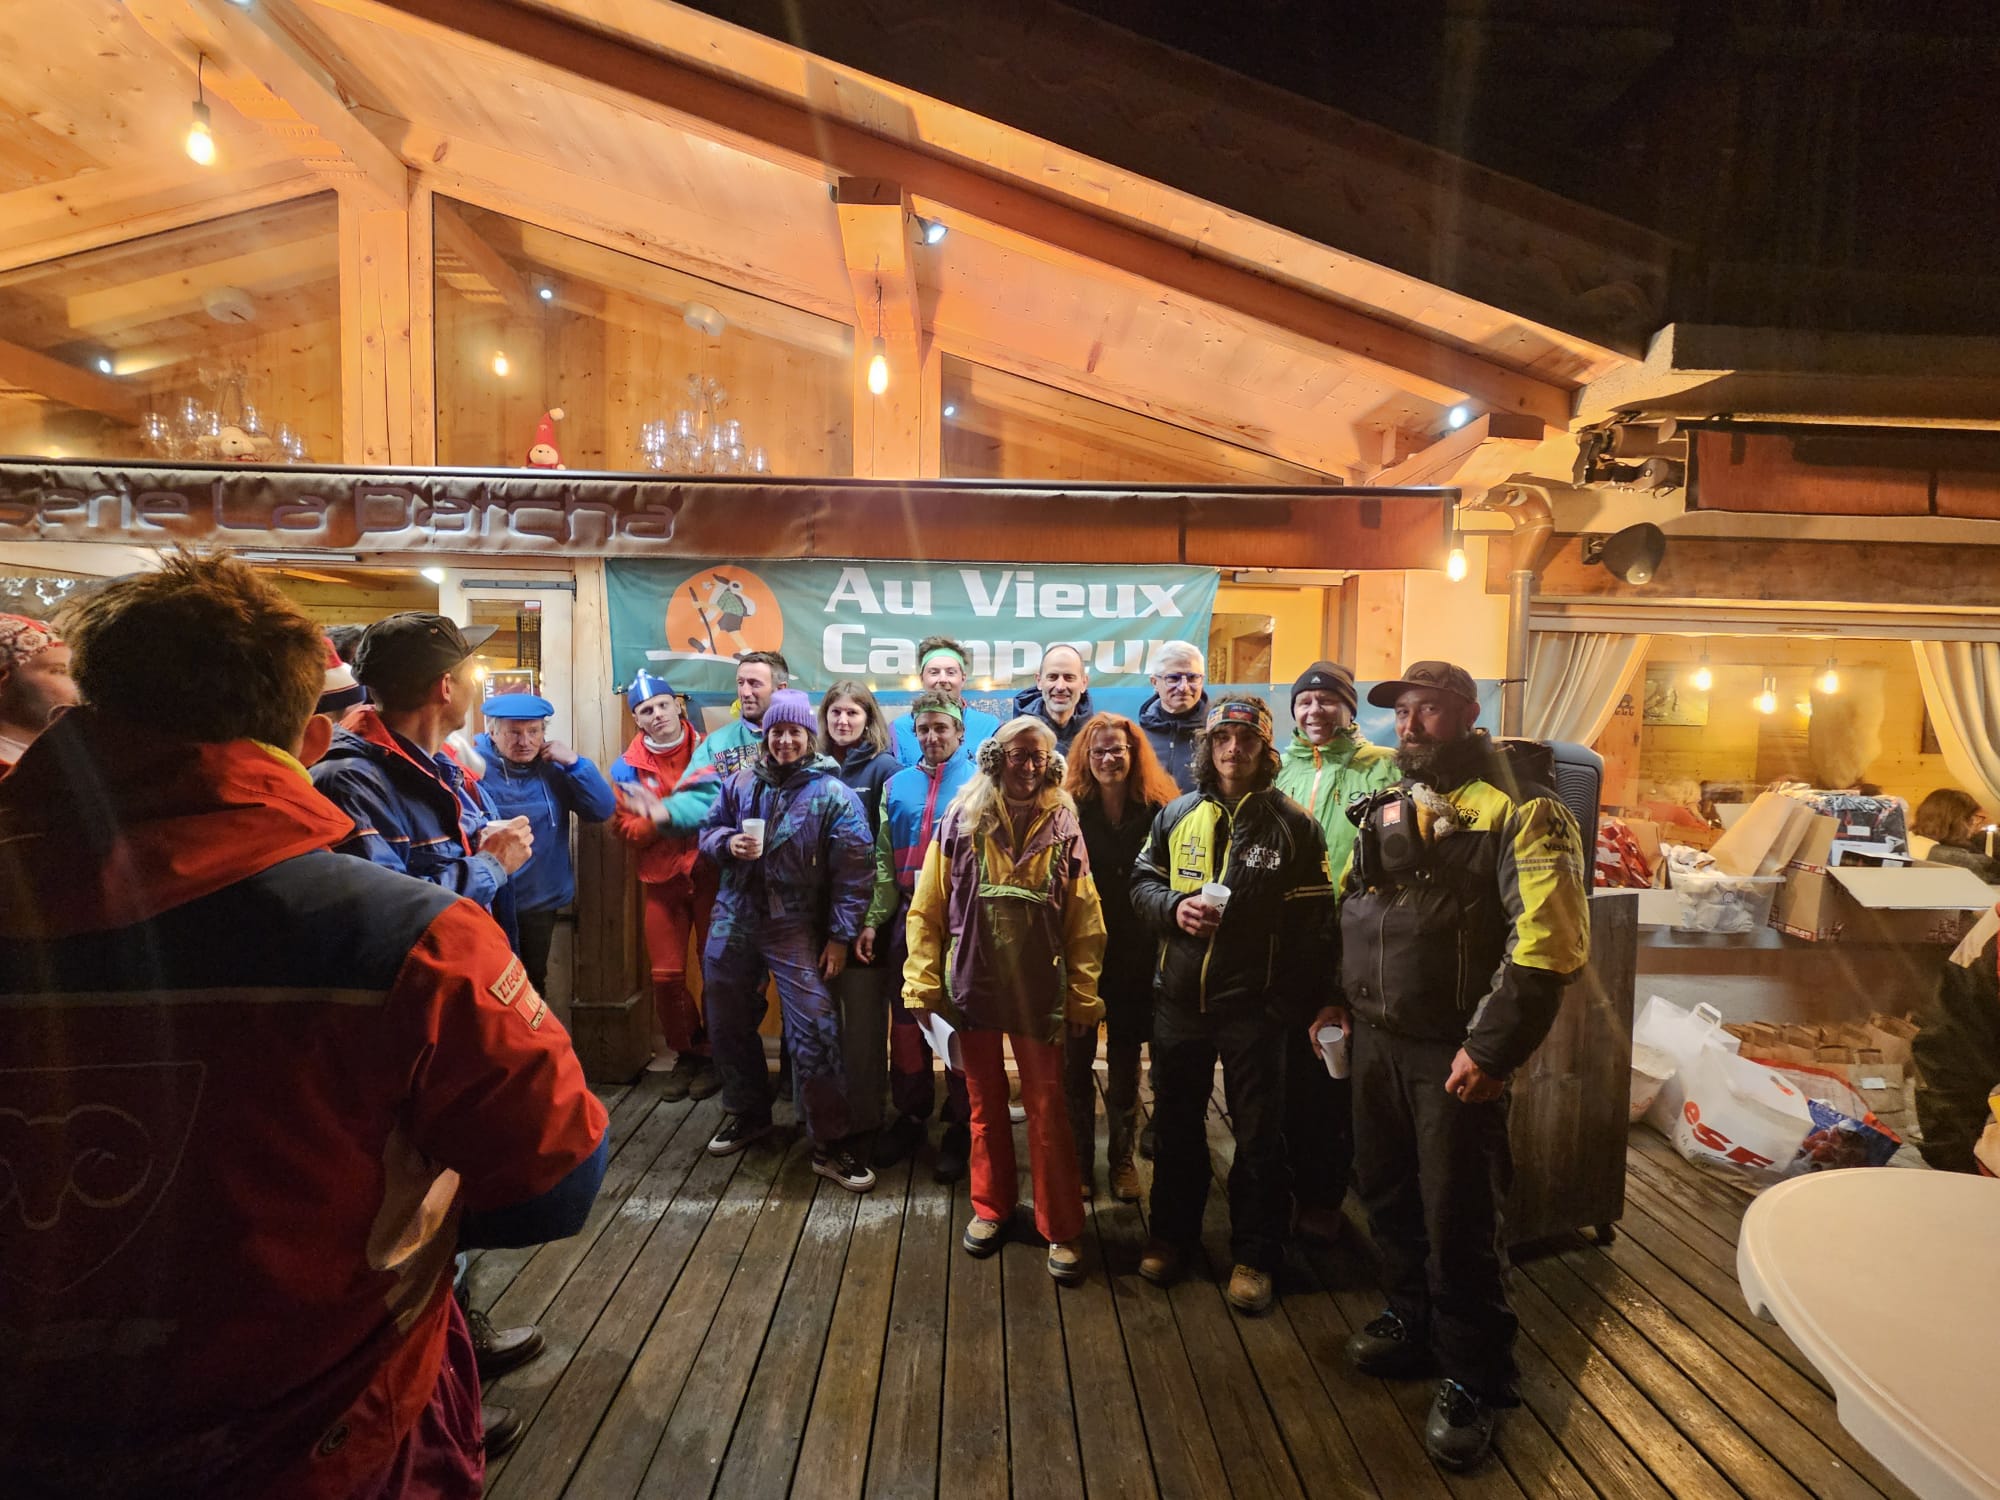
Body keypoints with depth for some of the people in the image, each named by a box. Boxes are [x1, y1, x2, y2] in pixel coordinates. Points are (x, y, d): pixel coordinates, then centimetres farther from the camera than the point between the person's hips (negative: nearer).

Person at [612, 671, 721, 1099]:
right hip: (662, 879, 2)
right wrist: (661, 820, -19)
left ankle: (714, 1054, 23)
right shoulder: (627, 766, 4)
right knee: (666, 975, 2)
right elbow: (625, 827, -2)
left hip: (713, 873, -1)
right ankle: (686, 1053, 23)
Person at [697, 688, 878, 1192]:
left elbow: (851, 871, -10)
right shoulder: (739, 782, 4)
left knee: (815, 1029, -8)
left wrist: (840, 935, -12)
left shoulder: (832, 794, -9)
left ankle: (829, 1145, 7)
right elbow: (708, 830, 15)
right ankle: (748, 1113, 41)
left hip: (795, 928, -4)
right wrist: (727, 844, -10)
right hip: (734, 920, 5)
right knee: (729, 1023, 17)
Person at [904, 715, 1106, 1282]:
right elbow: (927, 911, -2)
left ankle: (1062, 1230, 24)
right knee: (985, 1104, 17)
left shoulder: (1064, 830, -4)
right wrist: (923, 985, -4)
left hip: (1039, 992, -1)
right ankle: (990, 1207, 38)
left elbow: (1084, 923, -2)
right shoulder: (960, 823, -5)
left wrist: (1083, 997, -3)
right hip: (973, 986, 1)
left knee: (1047, 1111, 6)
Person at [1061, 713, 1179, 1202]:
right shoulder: (1069, 811, -5)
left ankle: (1122, 1158, 31)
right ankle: (1078, 1159, 26)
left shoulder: (1158, 811, -3)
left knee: (1125, 1060, 14)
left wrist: (1159, 942, -9)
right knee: (1076, 1059, 8)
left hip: (1135, 955, 1)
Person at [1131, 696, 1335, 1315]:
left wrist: (1289, 1003, -13)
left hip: (1253, 1006, -3)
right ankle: (1172, 1234, 36)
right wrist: (1174, 907, -11)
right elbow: (1142, 881, 10)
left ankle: (1254, 1256, 28)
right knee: (1177, 1125, 17)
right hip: (1178, 1000, 3)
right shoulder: (1177, 815, 5)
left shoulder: (1291, 824, -6)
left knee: (1259, 1137, 9)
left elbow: (1313, 922, -8)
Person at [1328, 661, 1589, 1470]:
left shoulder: (1519, 811, -13)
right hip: (1376, 1037, 7)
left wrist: (1492, 1047, -21)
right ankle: (1413, 1319, 41)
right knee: (1386, 1190, 19)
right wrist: (1339, 997, 13)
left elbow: (1549, 942, -20)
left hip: (1454, 1050, -6)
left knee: (1456, 1216, 5)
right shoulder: (1386, 810, 9)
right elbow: (1351, 909, 19)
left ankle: (1472, 1378, 26)